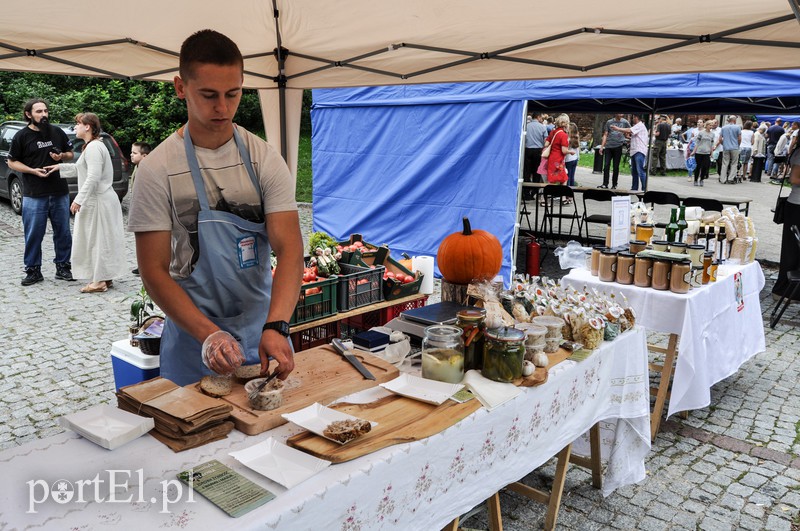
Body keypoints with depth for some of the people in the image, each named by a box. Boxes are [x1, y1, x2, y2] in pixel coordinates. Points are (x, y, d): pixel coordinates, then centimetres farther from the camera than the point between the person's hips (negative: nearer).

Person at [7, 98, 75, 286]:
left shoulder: (57, 132, 7)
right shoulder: (21, 136, -2)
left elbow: (70, 153, 17)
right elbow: (12, 162, 2)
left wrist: (62, 156, -6)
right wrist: (33, 170, -13)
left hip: (60, 192, 3)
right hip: (34, 195, -3)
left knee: (63, 232, 8)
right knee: (33, 234, 1)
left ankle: (63, 267, 20)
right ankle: (33, 271, 11)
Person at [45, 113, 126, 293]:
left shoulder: (93, 147, -16)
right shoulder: (93, 146, 17)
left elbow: (93, 177, -22)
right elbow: (81, 170, 27)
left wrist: (79, 199, -21)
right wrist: (60, 167, 24)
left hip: (98, 202, -10)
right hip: (98, 200, 10)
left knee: (97, 239, -5)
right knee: (97, 239, 13)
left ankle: (99, 281, 0)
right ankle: (104, 278, 20)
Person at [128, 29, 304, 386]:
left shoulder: (265, 159, -5)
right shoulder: (157, 169, -9)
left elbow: (289, 249, -12)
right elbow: (154, 272, -9)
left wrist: (276, 326, -28)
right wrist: (209, 334, -23)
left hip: (265, 330, 2)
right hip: (193, 337, -2)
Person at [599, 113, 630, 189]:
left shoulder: (625, 122, 5)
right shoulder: (609, 122, 8)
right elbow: (605, 135, 10)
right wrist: (602, 146, 4)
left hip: (618, 146, -1)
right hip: (608, 146, 1)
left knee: (616, 167, 2)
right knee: (606, 165, -3)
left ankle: (614, 185, 10)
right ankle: (605, 184, 3)